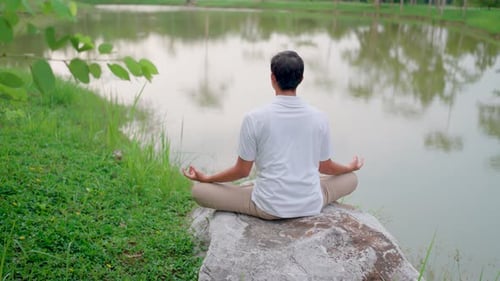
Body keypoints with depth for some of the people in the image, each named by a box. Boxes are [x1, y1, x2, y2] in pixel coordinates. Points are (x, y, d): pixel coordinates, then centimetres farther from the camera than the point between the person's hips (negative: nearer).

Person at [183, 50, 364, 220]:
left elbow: (242, 170, -3)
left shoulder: (254, 118, -10)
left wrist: (206, 178, 14)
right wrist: (351, 167, 33)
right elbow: (325, 166, 11)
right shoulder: (319, 118, -2)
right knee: (351, 178, 31)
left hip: (269, 208, -3)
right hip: (311, 205, 3)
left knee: (198, 190, 9)